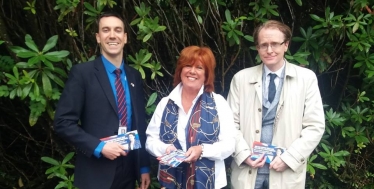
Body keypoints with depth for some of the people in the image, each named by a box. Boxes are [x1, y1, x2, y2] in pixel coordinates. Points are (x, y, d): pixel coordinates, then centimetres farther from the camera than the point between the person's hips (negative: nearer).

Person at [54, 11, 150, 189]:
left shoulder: (134, 76, 8)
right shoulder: (82, 72, -8)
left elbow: (140, 124, 11)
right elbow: (63, 122, -11)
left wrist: (144, 167, 10)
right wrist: (99, 147, -19)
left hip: (129, 172, 5)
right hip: (96, 174, -5)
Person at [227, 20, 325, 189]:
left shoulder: (306, 78, -1)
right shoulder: (241, 78, 2)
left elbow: (315, 126, -3)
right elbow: (231, 123, 3)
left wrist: (289, 158, -11)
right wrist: (244, 155, -10)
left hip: (287, 173, -1)